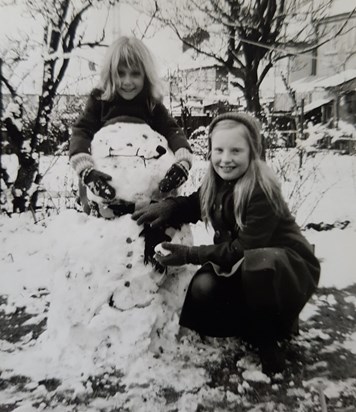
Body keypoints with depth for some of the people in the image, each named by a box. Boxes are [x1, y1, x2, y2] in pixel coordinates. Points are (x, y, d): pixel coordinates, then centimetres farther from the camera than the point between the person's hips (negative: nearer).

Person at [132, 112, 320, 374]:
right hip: (241, 265, 6)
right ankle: (257, 327, 7)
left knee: (258, 264, -39)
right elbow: (194, 205, 6)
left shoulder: (262, 190, -27)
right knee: (202, 289, -20)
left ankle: (269, 335, -9)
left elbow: (244, 249, -27)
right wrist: (167, 206, -16)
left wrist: (189, 254, -28)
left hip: (290, 265, -6)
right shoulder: (216, 184, -7)